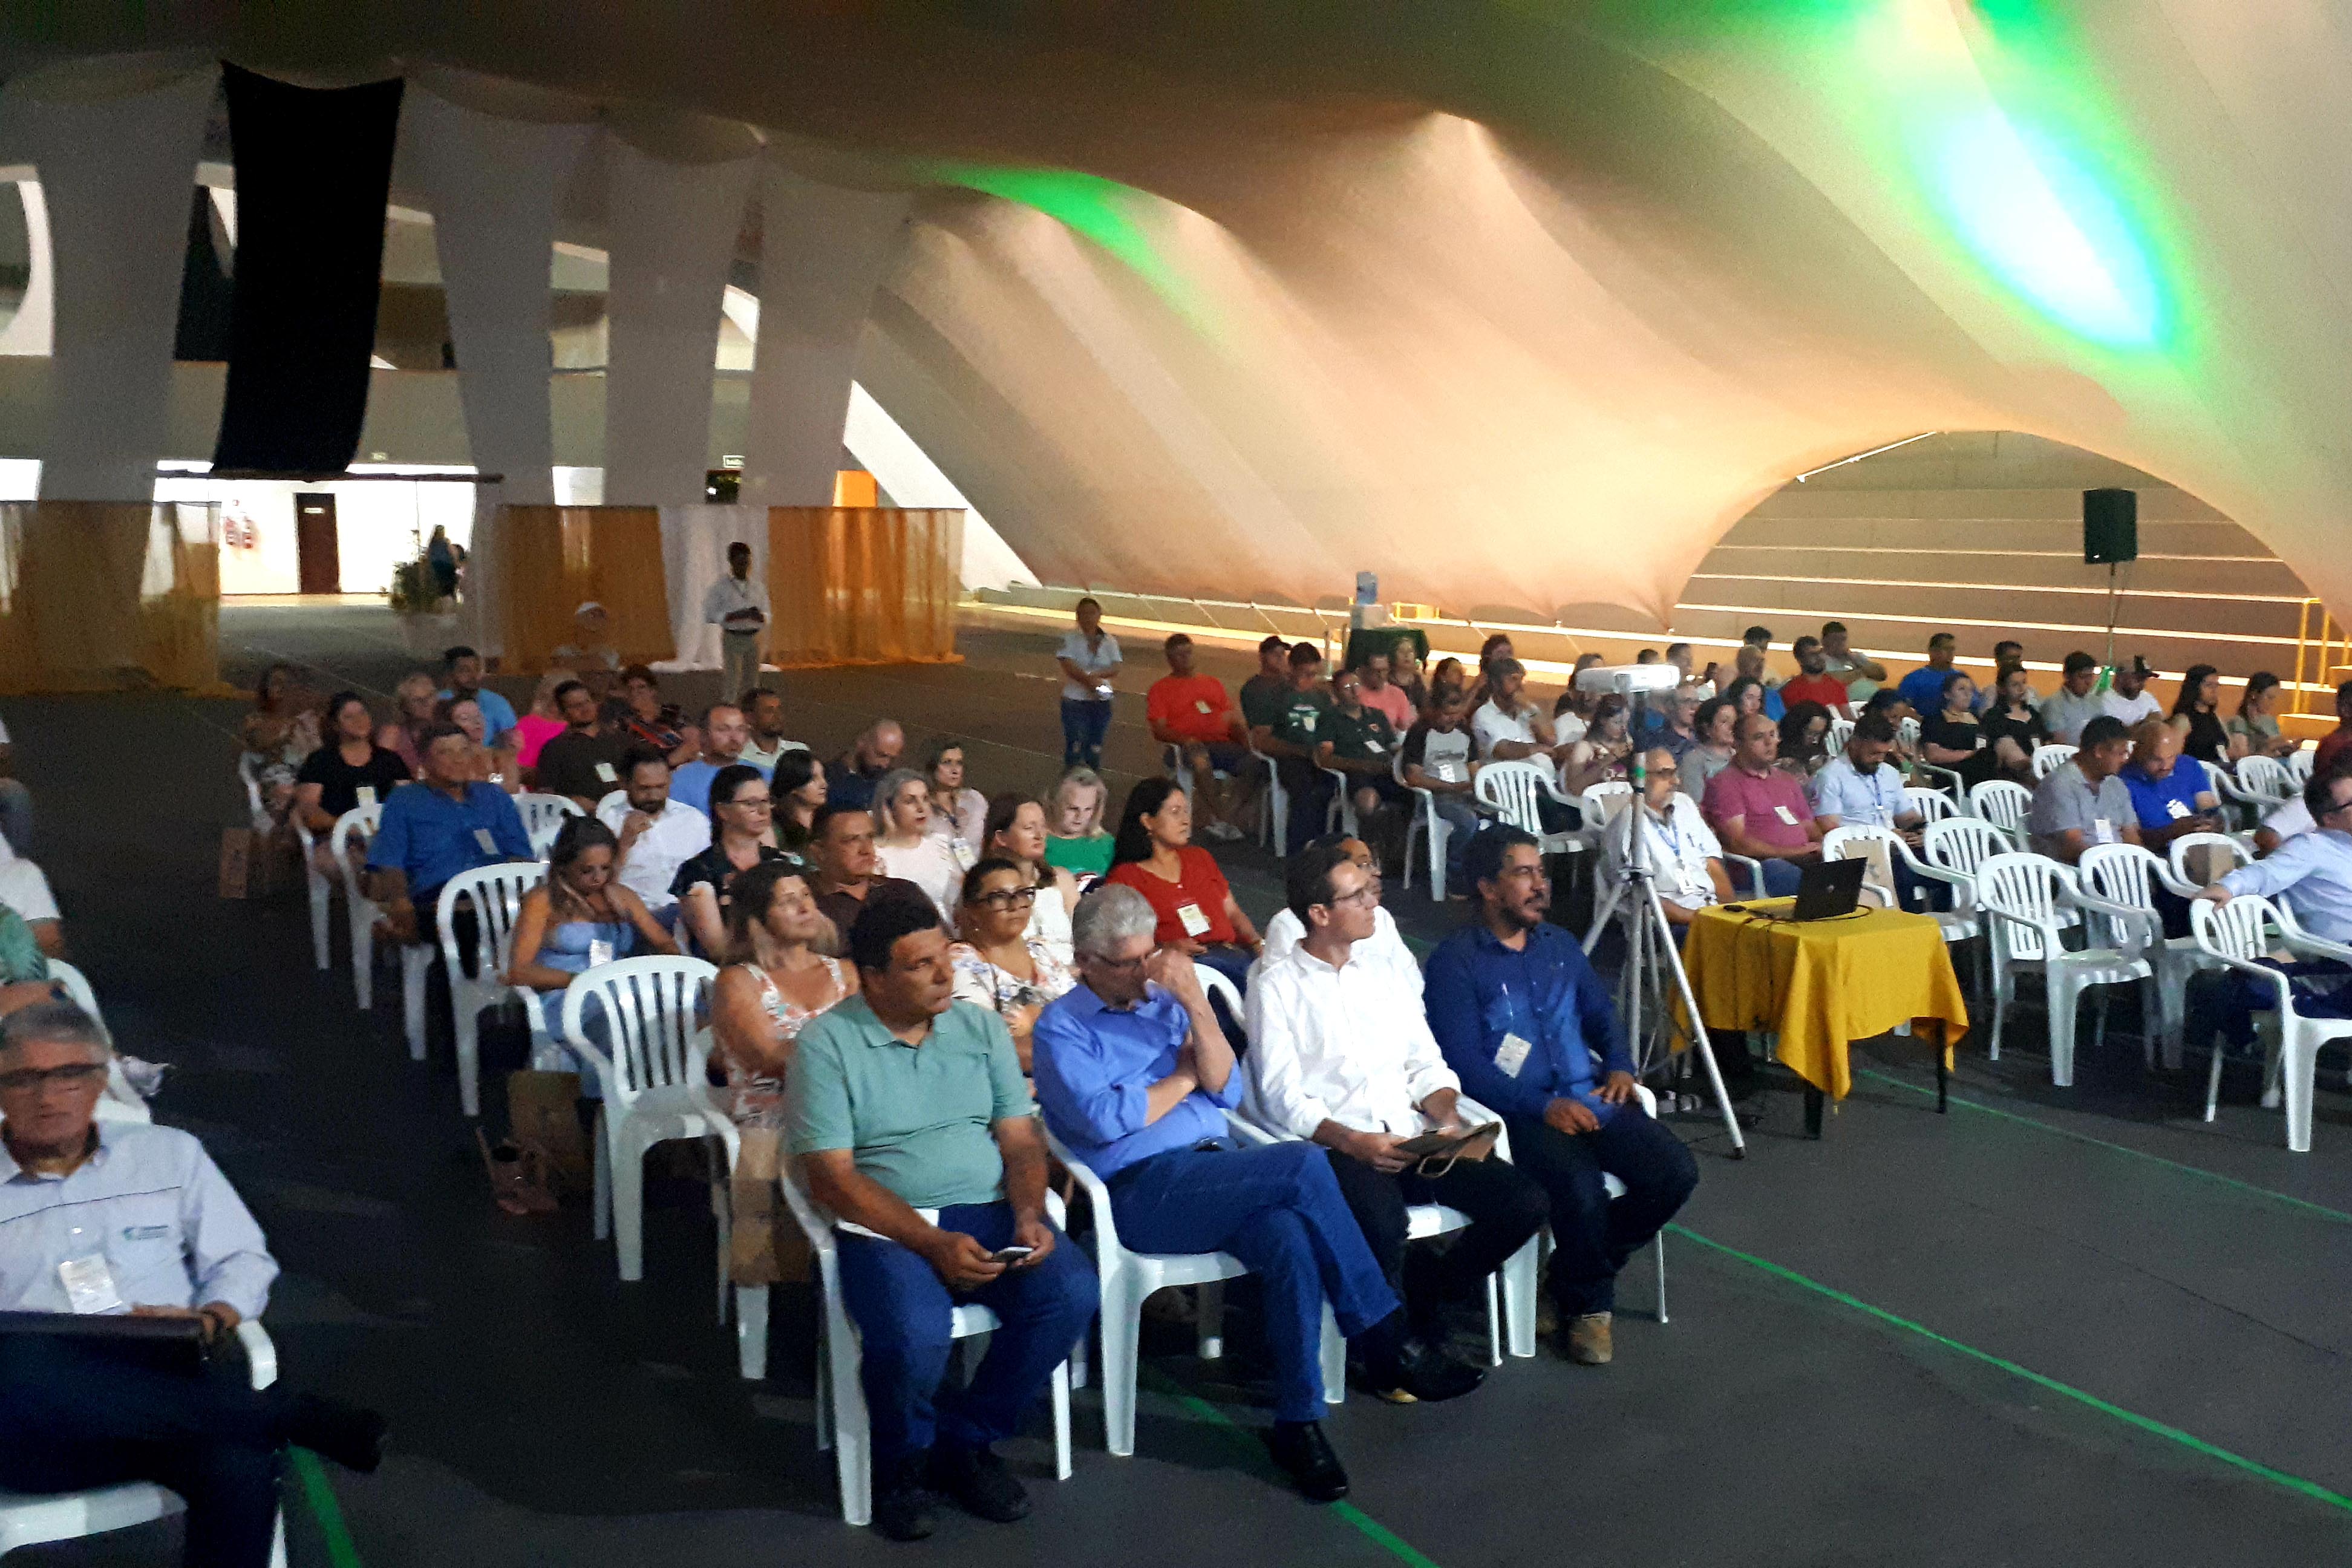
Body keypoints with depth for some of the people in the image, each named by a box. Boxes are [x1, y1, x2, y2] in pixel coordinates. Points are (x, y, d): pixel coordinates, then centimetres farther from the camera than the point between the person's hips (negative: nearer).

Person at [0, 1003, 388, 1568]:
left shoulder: (168, 1154, 19)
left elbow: (244, 1259, 18)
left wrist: (210, 1318, -5)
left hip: (164, 1398, 0)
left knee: (241, 1464, -36)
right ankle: (293, 1414, -28)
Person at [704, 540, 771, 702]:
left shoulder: (758, 586, 9)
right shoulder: (721, 587, -2)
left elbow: (767, 615, 12)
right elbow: (710, 615, -7)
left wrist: (759, 615, -13)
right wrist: (737, 615, -18)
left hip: (753, 638, 4)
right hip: (732, 638, -4)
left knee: (752, 681, 5)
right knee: (730, 682, -8)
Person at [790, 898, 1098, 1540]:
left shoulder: (981, 1026, 10)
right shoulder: (826, 1045, -4)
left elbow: (1020, 1139, 9)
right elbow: (831, 1176, -10)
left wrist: (1029, 1214, -12)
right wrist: (932, 1244, -19)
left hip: (988, 1213, 4)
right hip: (886, 1226, -4)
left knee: (1072, 1292, -23)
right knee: (912, 1335, -34)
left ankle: (965, 1441, 0)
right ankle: (903, 1460, 2)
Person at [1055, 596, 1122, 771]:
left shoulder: (1109, 641, 7)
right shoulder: (1070, 638, -4)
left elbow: (1115, 668, -3)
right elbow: (1068, 666, -15)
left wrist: (1095, 675, -21)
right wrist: (1091, 681, -24)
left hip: (1101, 702, 3)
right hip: (1075, 701, -3)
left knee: (1095, 747, 9)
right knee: (1075, 745, -5)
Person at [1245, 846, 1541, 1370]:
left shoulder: (1385, 977, 23)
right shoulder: (1277, 988, 3)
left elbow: (1427, 1065, 18)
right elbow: (1283, 1096, -6)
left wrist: (1447, 1117, -4)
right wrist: (1353, 1142, -21)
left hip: (1412, 1140, 6)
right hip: (1334, 1148, -6)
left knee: (1526, 1201, -15)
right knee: (1381, 1222, -38)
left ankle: (1425, 1301, 5)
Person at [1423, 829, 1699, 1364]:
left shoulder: (1559, 945, 18)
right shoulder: (1456, 962, -5)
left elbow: (1600, 1013, 26)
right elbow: (1463, 1065, -12)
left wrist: (1619, 1065, 5)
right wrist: (1543, 1107, -19)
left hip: (1586, 1100, 7)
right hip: (1516, 1114, -7)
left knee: (1676, 1170, -14)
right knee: (1581, 1185, -33)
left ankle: (1575, 1272, 8)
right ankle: (1588, 1306, -2)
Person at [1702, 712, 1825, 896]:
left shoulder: (1787, 780, 31)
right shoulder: (1725, 783, 4)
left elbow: (1810, 828, 28)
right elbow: (1738, 843, -7)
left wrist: (1822, 849, 2)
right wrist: (1792, 853, -14)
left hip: (1806, 860, 7)